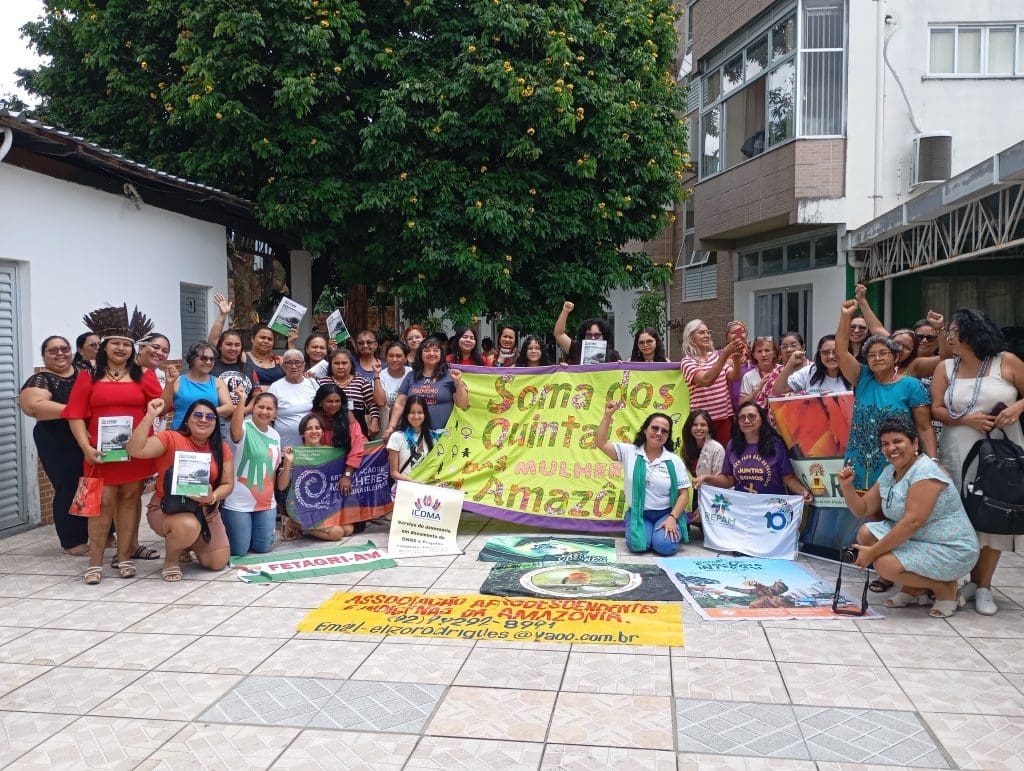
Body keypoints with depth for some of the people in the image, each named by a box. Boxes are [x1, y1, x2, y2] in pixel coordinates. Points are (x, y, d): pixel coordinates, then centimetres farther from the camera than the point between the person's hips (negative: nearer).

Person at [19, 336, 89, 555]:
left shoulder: (84, 372, 9)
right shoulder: (40, 380, -7)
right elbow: (35, 406, -25)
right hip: (60, 446, -5)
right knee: (69, 491, 1)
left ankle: (102, 533, 25)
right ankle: (73, 542, 14)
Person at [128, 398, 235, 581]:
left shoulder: (221, 449, 0)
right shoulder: (170, 439, -13)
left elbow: (228, 484, 2)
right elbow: (134, 450, -28)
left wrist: (212, 497, -19)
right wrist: (150, 416, -33)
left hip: (206, 511, 5)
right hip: (167, 508, -5)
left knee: (218, 563, -2)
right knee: (188, 526, -39)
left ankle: (190, 543, 32)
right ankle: (170, 561, -4)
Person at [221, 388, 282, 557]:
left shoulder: (275, 435, 8)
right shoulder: (244, 428, -13)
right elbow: (235, 431, -39)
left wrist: (271, 495, 15)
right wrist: (241, 400, -47)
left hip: (266, 504, 6)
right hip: (238, 503, -6)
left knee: (263, 548, 6)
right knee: (239, 551, -1)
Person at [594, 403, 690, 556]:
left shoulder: (674, 461, -2)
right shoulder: (629, 452, -1)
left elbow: (684, 494, -2)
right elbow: (600, 443, -9)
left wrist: (672, 518, -16)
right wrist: (608, 415, -17)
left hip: (665, 513, 0)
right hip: (638, 513, 0)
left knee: (665, 546, -25)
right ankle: (646, 532, 10)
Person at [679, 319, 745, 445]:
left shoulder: (716, 355, 12)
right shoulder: (687, 361, -7)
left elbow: (734, 377, 3)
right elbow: (706, 380, -25)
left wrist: (737, 361, -18)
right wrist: (726, 353, -29)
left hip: (724, 416, 5)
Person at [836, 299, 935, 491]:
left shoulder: (911, 386, 0)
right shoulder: (863, 379, 9)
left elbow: (925, 428, -2)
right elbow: (841, 351, -1)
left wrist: (932, 462, -12)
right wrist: (845, 316, -9)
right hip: (859, 467, 3)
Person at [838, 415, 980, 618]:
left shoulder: (925, 472, -21)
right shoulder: (889, 473, 7)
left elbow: (912, 522, -29)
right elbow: (862, 510, 9)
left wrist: (872, 552, -25)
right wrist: (847, 486, -11)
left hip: (951, 549, -9)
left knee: (885, 564, -25)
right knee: (866, 533, -4)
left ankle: (946, 588, -1)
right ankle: (913, 590, 8)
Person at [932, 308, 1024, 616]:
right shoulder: (946, 368, 5)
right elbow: (936, 409, -1)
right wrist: (967, 420, -17)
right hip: (958, 453, 2)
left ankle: (984, 587, 10)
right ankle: (973, 580, 16)